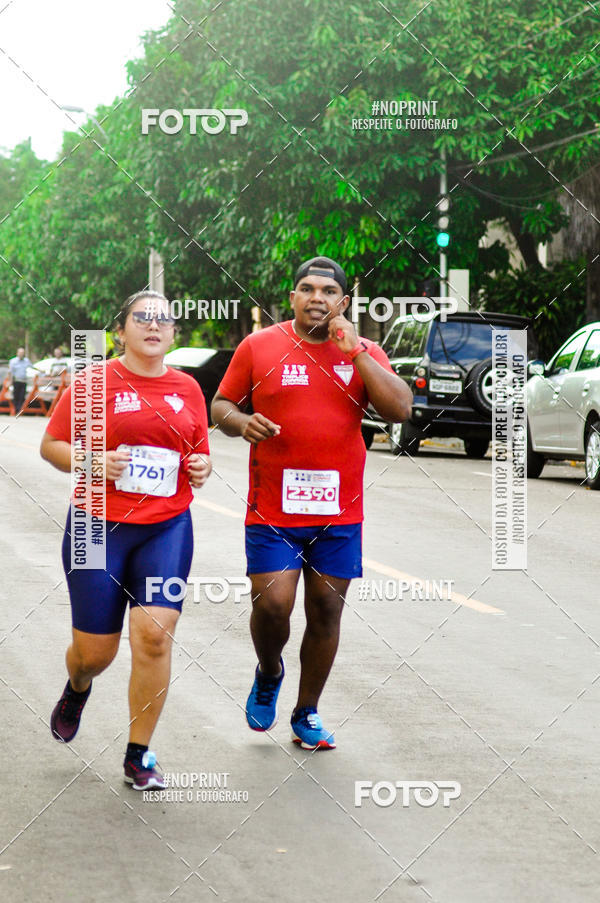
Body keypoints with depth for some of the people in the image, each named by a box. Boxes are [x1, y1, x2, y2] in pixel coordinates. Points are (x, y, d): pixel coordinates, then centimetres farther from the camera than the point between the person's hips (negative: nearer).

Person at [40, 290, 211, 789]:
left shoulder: (187, 388, 8)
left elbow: (199, 452, 21)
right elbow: (51, 445, 1)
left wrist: (202, 466, -2)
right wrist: (94, 462, -17)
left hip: (167, 529, 2)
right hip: (99, 527, -2)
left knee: (155, 634, -12)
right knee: (95, 649, 3)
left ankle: (139, 756, 2)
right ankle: (77, 690, 43)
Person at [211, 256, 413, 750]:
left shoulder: (364, 352, 6)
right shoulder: (259, 347, 3)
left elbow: (400, 409, -7)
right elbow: (221, 405, 10)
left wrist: (355, 352, -13)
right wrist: (241, 422, -13)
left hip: (339, 512, 2)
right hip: (272, 510, -2)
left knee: (326, 611, 6)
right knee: (272, 604, -11)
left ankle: (307, 714, 23)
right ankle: (269, 673, 22)